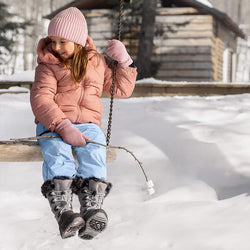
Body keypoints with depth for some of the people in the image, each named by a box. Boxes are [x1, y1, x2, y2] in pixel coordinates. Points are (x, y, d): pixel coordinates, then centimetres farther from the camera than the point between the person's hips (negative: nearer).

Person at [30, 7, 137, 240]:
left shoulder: (97, 62, 16)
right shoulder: (47, 66, 5)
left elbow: (121, 90, 24)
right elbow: (41, 101, -9)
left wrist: (124, 63, 8)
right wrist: (63, 127, -24)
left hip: (87, 124, 2)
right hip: (52, 124, -2)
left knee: (94, 151, -31)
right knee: (57, 152, -34)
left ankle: (92, 207, -47)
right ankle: (62, 210, -48)